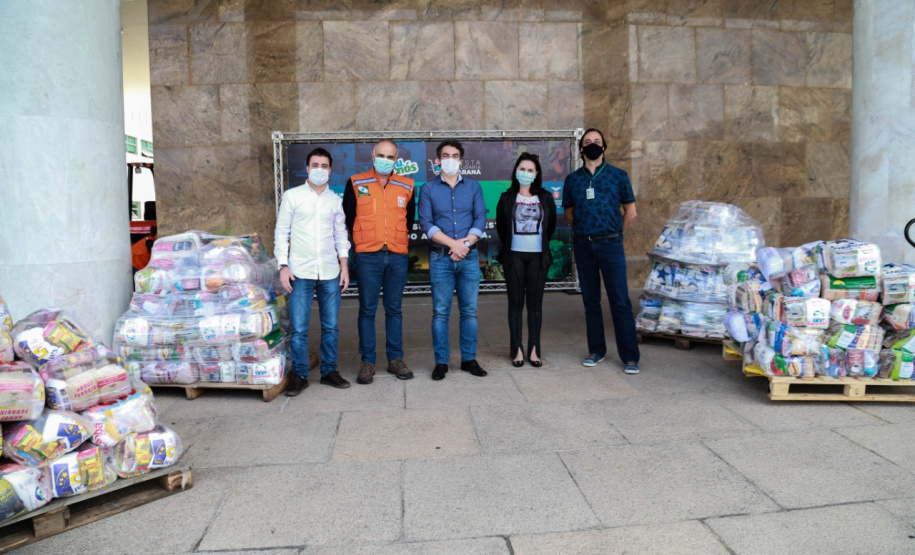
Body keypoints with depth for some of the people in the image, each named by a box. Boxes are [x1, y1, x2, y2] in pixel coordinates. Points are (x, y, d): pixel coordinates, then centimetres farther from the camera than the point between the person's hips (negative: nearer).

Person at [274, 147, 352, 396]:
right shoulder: (292, 196, 3)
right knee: (299, 328, -2)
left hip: (330, 273, 3)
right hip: (300, 272, -2)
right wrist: (283, 266, -5)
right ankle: (300, 375, 11)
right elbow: (281, 233, 2)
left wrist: (344, 266, 5)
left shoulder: (335, 200, 11)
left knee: (331, 326, 7)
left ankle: (329, 371, 21)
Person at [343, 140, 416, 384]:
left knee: (394, 309, 8)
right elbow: (348, 217, 10)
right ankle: (367, 361, 10)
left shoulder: (406, 186, 9)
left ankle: (396, 358, 17)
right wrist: (362, 241, 11)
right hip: (367, 257, -2)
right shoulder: (355, 184, 3)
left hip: (398, 256, 2)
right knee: (367, 310, 1)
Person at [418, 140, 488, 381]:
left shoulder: (473, 186, 10)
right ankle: (441, 361, 10)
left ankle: (469, 359, 16)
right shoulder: (428, 189, 5)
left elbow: (480, 219, 3)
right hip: (440, 258, -1)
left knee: (470, 310, 5)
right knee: (440, 312, 1)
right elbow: (426, 223, -4)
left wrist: (465, 243, -12)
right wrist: (452, 243, -14)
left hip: (469, 257, 2)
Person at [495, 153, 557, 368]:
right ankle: (517, 350, 8)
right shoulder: (507, 198, 3)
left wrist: (541, 245, 13)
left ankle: (534, 350, 10)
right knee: (515, 302, 3)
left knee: (535, 302, 4)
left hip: (537, 256, 1)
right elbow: (500, 226, 11)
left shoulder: (545, 197, 5)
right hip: (514, 256, 0)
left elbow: (551, 226, 12)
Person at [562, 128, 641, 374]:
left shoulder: (618, 175, 3)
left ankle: (630, 356, 1)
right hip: (583, 245, 3)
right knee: (590, 300, 9)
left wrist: (615, 233, 9)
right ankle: (596, 350, 20)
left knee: (620, 300, -4)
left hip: (610, 244, -2)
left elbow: (630, 211, 7)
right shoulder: (573, 179, 9)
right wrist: (584, 230, 9)